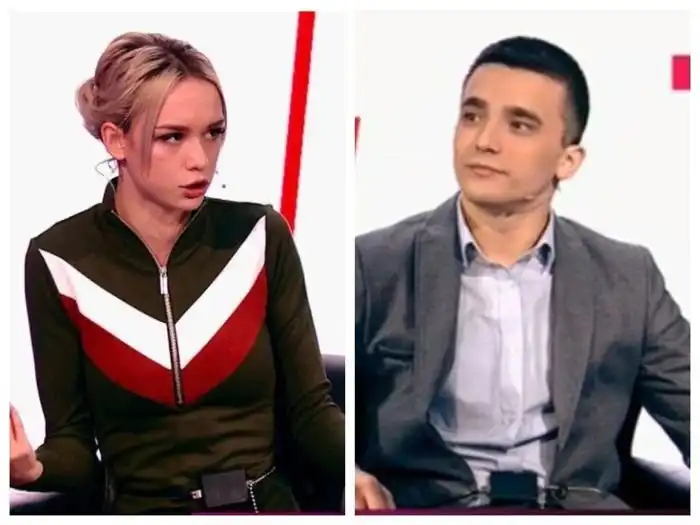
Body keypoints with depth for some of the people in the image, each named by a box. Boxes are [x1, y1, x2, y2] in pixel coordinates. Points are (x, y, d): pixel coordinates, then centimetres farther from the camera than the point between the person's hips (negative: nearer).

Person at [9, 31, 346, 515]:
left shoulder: (261, 235, 0)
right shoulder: (60, 259, -3)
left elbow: (309, 407, 3)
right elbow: (74, 438, 1)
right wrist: (31, 468, -22)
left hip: (268, 506, 1)